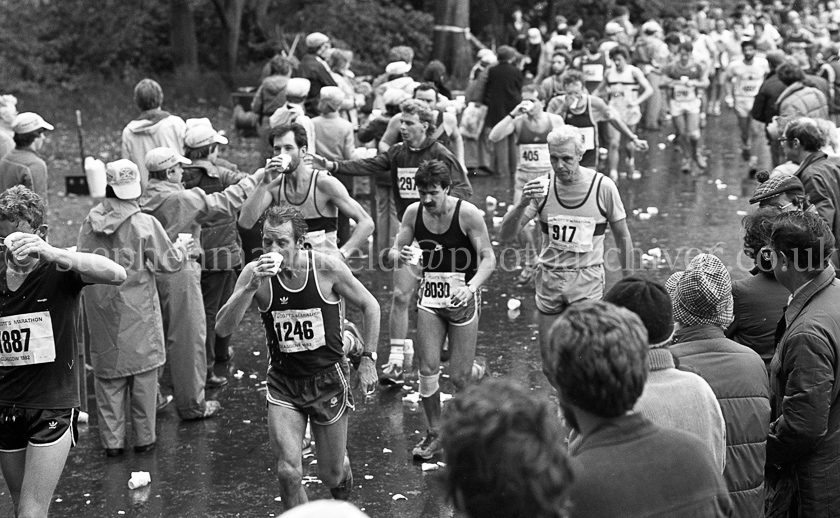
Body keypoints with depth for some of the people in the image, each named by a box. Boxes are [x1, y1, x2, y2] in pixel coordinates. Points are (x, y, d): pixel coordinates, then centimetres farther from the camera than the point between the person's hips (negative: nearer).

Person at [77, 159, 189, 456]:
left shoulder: (90, 224, -4)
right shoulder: (145, 224, -13)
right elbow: (169, 262, -7)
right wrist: (182, 247, 12)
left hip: (102, 312, 3)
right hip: (138, 314, -3)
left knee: (107, 376, 10)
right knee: (143, 374, 10)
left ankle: (112, 440, 15)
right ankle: (144, 437, 17)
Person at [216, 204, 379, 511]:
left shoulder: (327, 268, -15)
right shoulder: (255, 273, -12)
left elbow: (369, 306, 0)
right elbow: (222, 329, -18)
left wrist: (368, 358, -4)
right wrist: (251, 287, -30)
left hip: (328, 379, -1)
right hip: (283, 382, 1)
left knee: (332, 475, 11)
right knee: (288, 472, -16)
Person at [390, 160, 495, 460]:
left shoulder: (467, 214, -15)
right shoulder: (413, 213, -3)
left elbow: (488, 258, -14)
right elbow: (395, 251, 5)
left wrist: (470, 287, -31)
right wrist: (401, 256, -21)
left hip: (463, 297, -3)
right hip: (429, 295, 3)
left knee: (459, 377, 0)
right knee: (428, 369, -3)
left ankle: (480, 370, 37)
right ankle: (434, 434, 13)